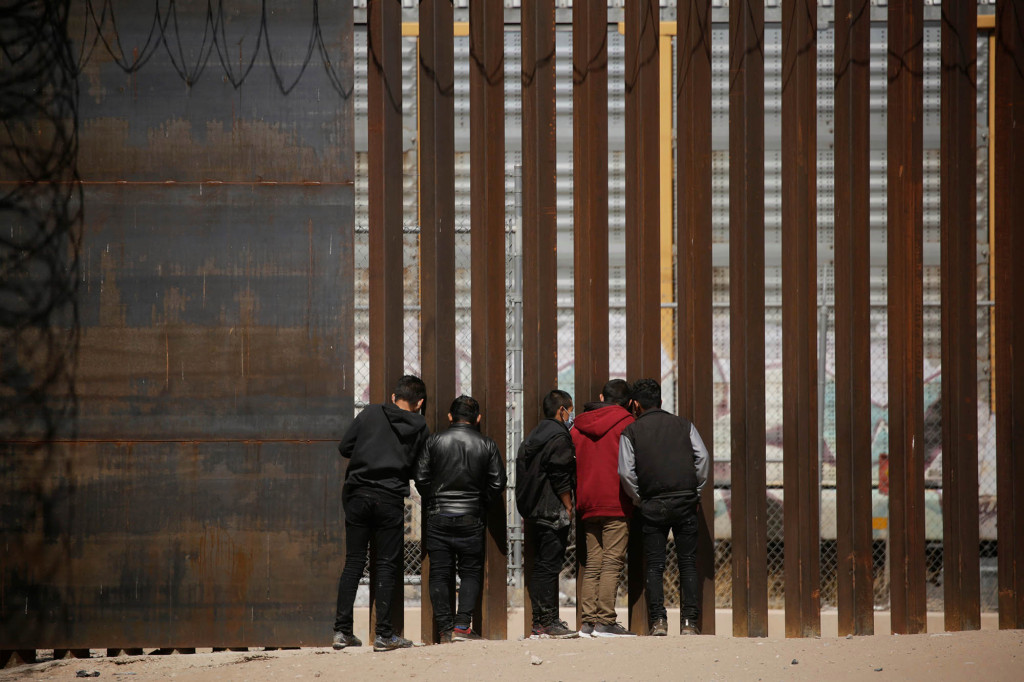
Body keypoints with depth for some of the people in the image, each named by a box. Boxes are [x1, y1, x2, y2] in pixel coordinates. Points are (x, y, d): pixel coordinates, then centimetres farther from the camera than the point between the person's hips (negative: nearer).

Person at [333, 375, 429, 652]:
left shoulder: (370, 414, 5)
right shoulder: (419, 426, 4)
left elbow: (344, 447, 6)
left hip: (357, 494, 2)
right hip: (390, 499, -2)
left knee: (353, 562, 7)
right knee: (386, 566, 3)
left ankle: (342, 630, 4)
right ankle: (384, 635, 0)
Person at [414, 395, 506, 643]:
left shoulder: (434, 442, 0)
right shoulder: (486, 445, 1)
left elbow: (421, 478, -1)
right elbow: (497, 483, 0)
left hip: (438, 519, 0)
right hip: (471, 519, 0)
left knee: (440, 574, 6)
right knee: (471, 573, 8)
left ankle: (445, 629, 2)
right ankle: (462, 625, -6)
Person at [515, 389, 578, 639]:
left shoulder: (534, 435, 16)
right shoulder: (558, 437, -12)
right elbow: (561, 478, -16)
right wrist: (569, 507, -8)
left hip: (535, 512, 9)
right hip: (553, 512, -9)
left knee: (541, 565, 13)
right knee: (550, 564, -8)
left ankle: (539, 620, 15)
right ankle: (547, 621, -8)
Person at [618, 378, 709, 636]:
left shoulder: (631, 431, 4)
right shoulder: (683, 425, 11)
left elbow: (626, 472, -4)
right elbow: (702, 457, 2)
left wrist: (639, 499, 7)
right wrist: (695, 491, 9)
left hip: (652, 506, -1)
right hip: (685, 503, 1)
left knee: (654, 566, 4)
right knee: (688, 563, 5)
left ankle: (658, 620, -6)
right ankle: (689, 621, -3)